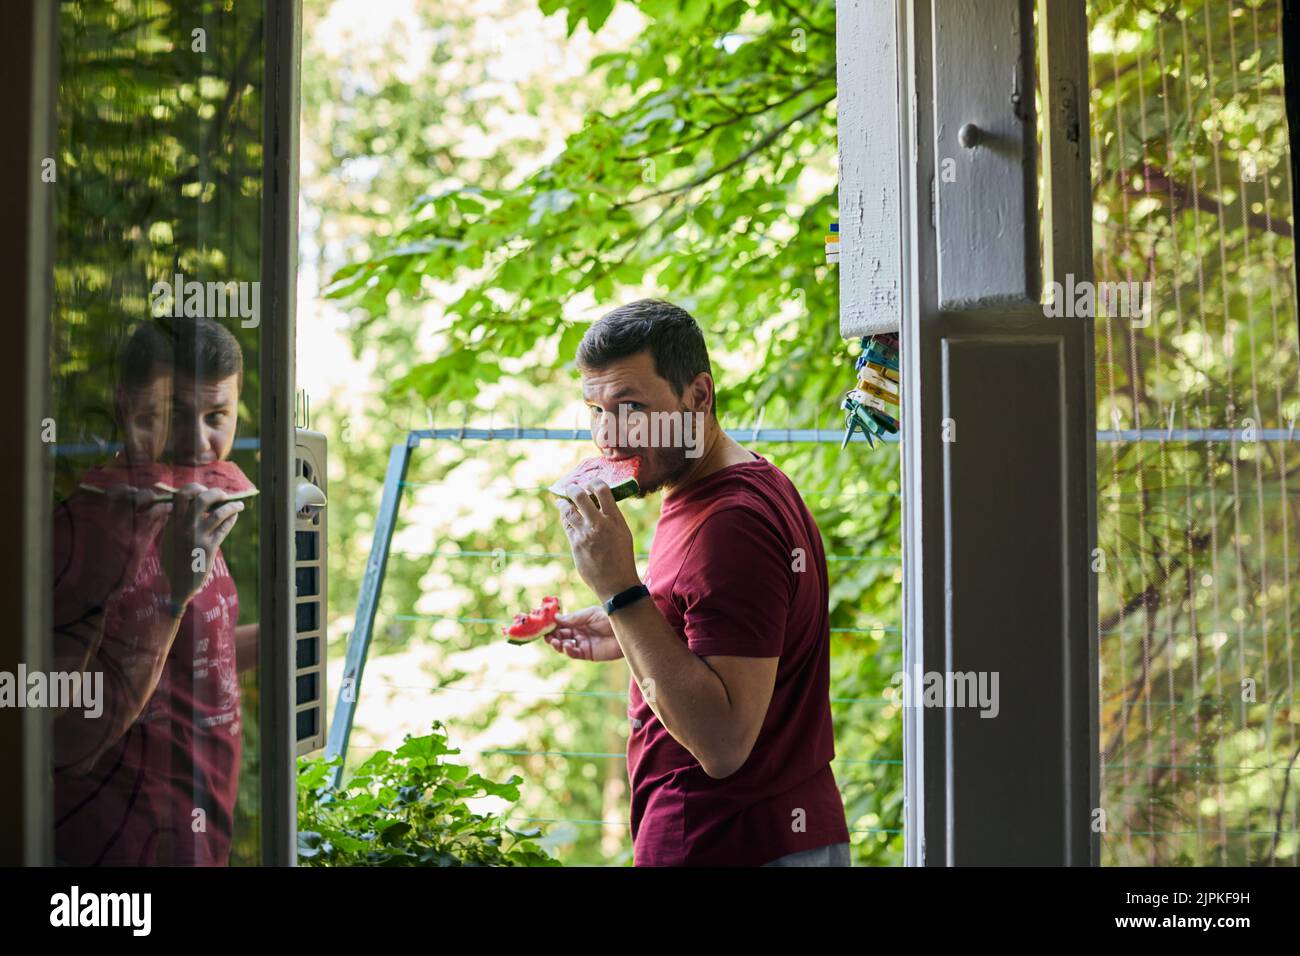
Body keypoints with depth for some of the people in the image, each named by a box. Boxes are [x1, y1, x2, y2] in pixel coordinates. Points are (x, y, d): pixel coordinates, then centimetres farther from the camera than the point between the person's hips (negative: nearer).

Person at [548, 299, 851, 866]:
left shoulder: (730, 526, -22)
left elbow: (723, 743, -28)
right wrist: (627, 638, 13)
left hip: (728, 848, -10)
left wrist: (619, 590, -28)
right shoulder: (754, 481, 9)